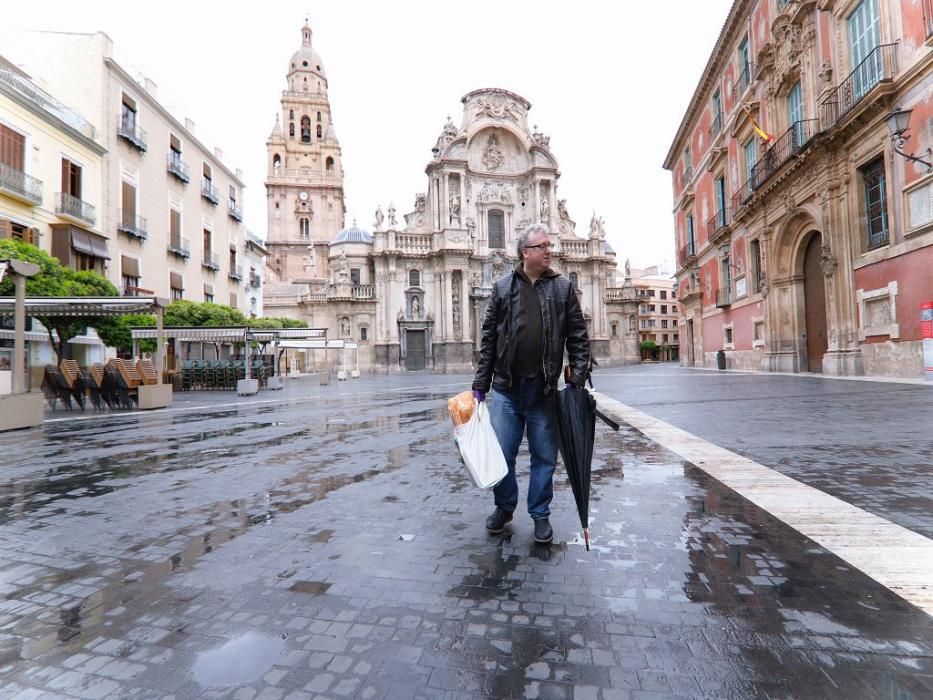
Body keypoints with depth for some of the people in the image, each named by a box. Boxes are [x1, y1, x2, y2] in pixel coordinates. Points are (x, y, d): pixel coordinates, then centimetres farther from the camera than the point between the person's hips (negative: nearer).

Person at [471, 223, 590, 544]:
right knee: (500, 453, 8)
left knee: (544, 457, 10)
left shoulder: (563, 287, 5)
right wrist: (480, 384, 2)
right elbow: (488, 339, 4)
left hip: (544, 390, 0)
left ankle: (540, 514, 30)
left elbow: (578, 336, 4)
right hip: (506, 388, 0)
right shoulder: (503, 287, 5)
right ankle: (504, 507, 33)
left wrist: (577, 378, -5)